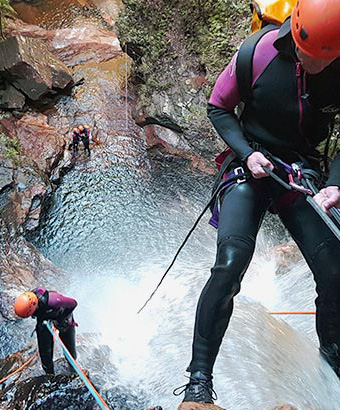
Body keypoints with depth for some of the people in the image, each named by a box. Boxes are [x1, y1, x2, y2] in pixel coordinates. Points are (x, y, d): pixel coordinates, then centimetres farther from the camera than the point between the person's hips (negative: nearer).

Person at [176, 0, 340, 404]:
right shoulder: (259, 53, -15)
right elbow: (218, 108, -1)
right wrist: (246, 152, -15)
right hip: (250, 169, -2)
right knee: (230, 266, -22)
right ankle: (199, 376, -5)